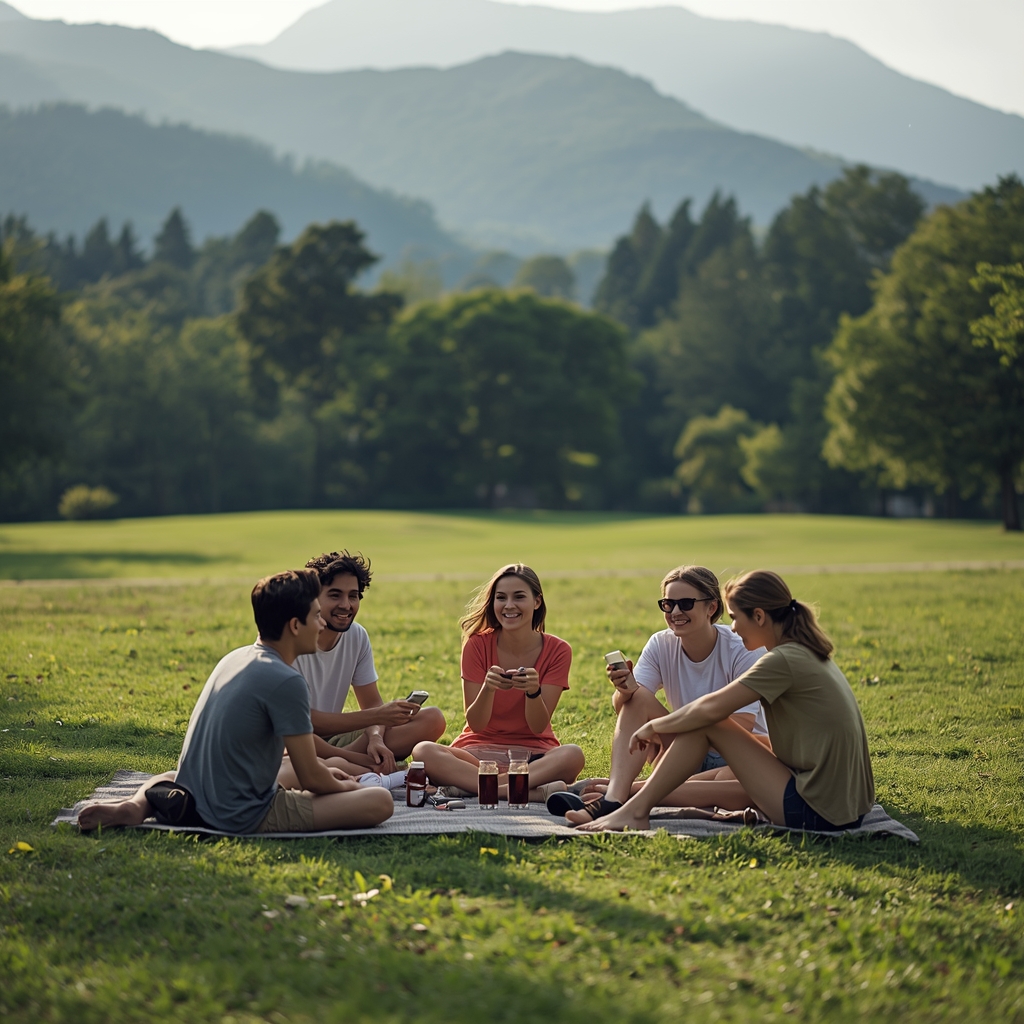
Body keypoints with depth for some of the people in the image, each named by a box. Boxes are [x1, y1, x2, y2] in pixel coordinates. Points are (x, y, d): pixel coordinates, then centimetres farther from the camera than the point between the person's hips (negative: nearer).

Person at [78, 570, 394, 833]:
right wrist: (343, 787, 10)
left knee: (166, 778, 43)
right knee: (380, 801, -13)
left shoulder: (234, 659, 10)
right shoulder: (286, 682, -16)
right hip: (245, 817, -9)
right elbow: (310, 779, -12)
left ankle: (136, 805, 3)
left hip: (191, 801, 9)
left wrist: (321, 771, 30)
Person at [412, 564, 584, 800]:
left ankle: (469, 784, -34)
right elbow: (476, 724, -9)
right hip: (480, 750, 1)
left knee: (572, 755, -36)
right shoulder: (477, 645, -5)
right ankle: (531, 793, -38)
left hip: (533, 753, 0)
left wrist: (533, 691, -31)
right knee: (423, 752, -32)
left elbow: (538, 726, -10)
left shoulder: (557, 650, -5)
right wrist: (488, 689, -30)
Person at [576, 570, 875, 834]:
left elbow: (713, 708, -16)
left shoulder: (784, 660, -14)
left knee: (707, 723, -6)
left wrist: (654, 727, -1)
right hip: (846, 806, 9)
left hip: (816, 811, -9)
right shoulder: (811, 656, 16)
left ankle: (637, 810, -1)